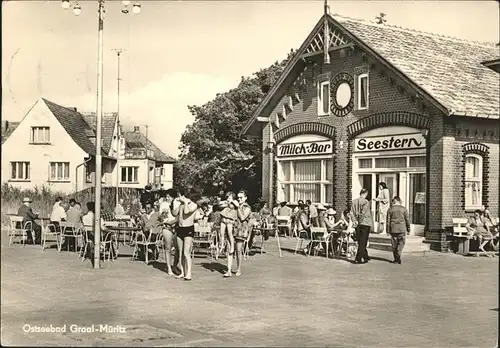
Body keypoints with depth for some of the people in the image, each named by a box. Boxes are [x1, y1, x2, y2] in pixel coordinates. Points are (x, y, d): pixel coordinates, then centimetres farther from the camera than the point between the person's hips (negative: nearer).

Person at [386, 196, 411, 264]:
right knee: (401, 243, 4)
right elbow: (407, 220, 2)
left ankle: (396, 259, 11)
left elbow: (388, 221, 2)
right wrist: (408, 230, 9)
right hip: (402, 229, -1)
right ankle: (398, 257, -12)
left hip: (393, 229, 1)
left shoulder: (390, 209, 2)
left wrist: (388, 230, 7)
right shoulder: (404, 209, 0)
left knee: (394, 245, 9)